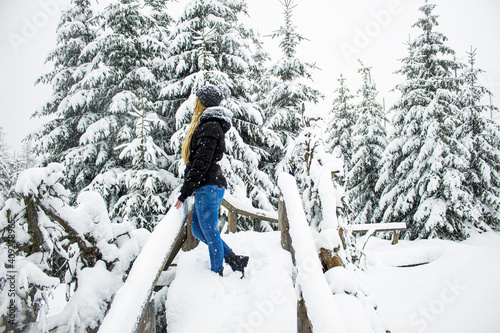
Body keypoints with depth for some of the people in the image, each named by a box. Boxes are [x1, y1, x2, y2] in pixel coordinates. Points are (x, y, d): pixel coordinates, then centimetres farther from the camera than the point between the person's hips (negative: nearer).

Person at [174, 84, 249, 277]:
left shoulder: (210, 127, -15)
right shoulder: (207, 125, 18)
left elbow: (201, 163, -19)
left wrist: (184, 193, -15)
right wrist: (192, 187, 21)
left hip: (209, 188, -10)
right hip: (206, 188, 10)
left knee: (211, 234, 1)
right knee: (198, 230, 16)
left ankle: (217, 275, 16)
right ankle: (233, 259, 23)